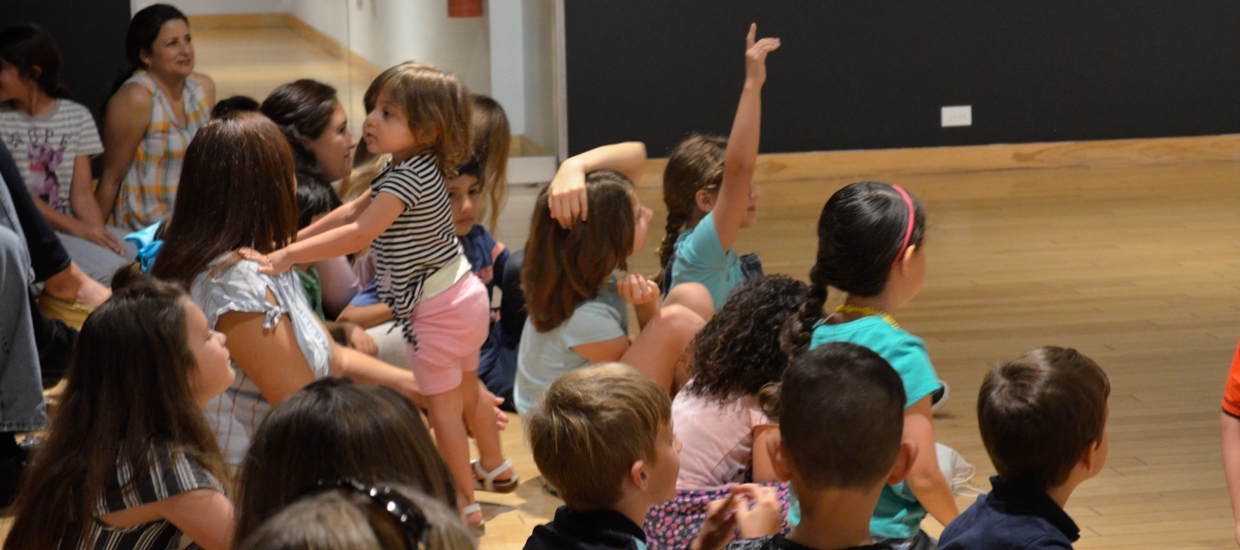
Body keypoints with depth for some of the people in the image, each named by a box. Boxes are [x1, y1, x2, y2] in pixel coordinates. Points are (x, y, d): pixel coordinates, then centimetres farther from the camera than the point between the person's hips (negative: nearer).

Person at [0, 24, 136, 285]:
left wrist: (98, 231, -18)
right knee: (110, 269, -31)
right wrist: (75, 227, -18)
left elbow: (81, 193, 4)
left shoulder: (77, 117, 9)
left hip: (71, 228, 3)